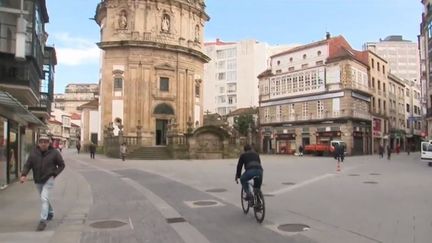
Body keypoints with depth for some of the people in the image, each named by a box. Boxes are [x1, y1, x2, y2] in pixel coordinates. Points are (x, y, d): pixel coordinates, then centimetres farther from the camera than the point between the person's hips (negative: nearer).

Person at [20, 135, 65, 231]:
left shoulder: (54, 153, -9)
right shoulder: (34, 153, -2)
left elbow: (61, 165, -1)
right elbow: (27, 165, -2)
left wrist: (54, 174, -11)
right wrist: (24, 175, -19)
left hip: (48, 180, -5)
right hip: (38, 181, 5)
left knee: (44, 199, -17)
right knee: (44, 199, 21)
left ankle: (43, 220, -14)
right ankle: (50, 213, 46)